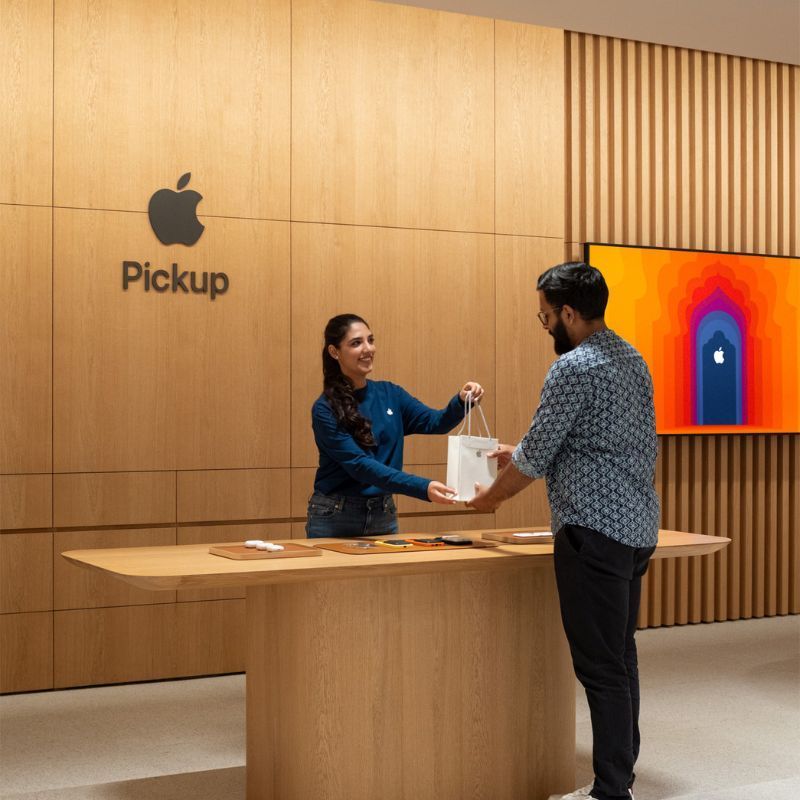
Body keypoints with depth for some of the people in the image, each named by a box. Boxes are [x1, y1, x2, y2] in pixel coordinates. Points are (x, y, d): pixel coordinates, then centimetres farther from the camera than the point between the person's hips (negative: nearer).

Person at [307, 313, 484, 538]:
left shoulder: (390, 394, 4)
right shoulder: (325, 410, -14)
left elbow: (436, 422, -5)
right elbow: (360, 465, -23)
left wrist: (461, 401, -27)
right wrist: (423, 488, -33)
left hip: (384, 515, 5)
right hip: (335, 518, -5)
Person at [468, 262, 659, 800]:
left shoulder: (575, 368, -14)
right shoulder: (632, 360, 14)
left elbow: (535, 457, -10)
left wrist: (492, 496, 8)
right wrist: (523, 455, 26)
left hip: (595, 532, -9)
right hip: (637, 530, 10)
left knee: (601, 665, -5)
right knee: (621, 657, 15)